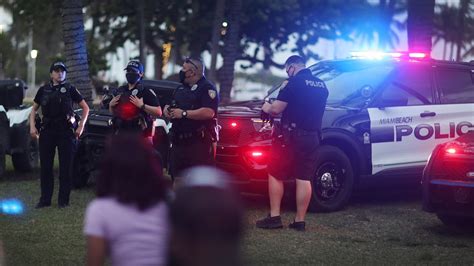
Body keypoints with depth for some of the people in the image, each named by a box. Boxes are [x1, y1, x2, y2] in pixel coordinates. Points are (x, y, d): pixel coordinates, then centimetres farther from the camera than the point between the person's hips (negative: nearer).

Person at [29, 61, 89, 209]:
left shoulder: (70, 89, 4)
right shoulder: (43, 90, 11)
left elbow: (85, 108, 7)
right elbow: (34, 109, 17)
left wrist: (81, 126, -2)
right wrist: (32, 126, 3)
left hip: (66, 131, -2)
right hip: (47, 131, 2)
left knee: (66, 167, -1)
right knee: (45, 166, 3)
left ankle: (63, 199, 6)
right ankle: (45, 199, 9)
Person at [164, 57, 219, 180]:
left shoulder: (207, 88, -8)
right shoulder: (180, 89, 20)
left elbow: (208, 112, -21)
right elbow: (170, 106, 31)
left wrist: (183, 113, -19)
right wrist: (167, 109, 5)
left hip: (199, 142, -9)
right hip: (179, 141, 9)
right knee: (177, 176, 13)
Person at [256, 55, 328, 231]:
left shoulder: (294, 82, -10)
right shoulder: (321, 85, 13)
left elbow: (276, 109, -13)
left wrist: (266, 108, 8)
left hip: (291, 136, -6)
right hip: (312, 137, 7)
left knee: (275, 175, 4)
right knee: (304, 179, 7)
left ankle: (274, 217, 1)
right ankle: (300, 221, 7)